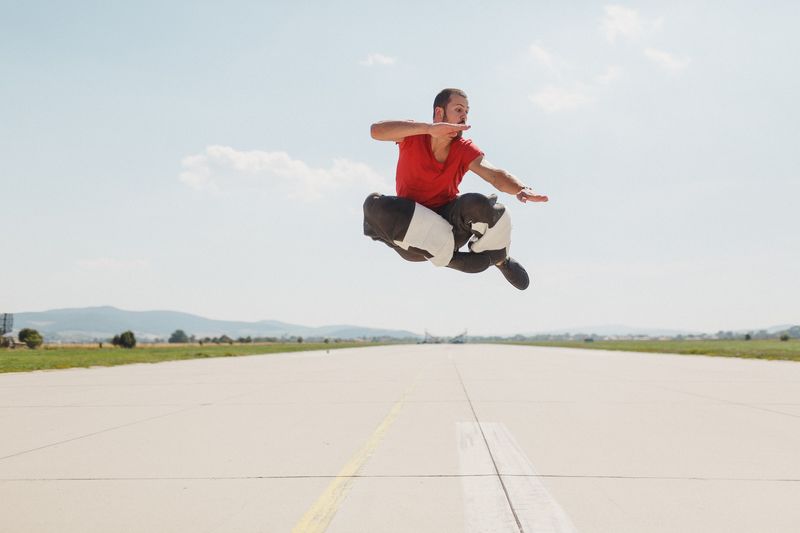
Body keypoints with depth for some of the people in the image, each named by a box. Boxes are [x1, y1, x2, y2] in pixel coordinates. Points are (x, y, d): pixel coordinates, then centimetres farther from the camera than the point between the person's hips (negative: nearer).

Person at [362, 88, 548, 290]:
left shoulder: (465, 150, -4)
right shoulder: (412, 136, -9)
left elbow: (495, 175, -19)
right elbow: (376, 130, -29)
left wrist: (522, 189, -42)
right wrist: (430, 127, -38)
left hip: (448, 220, 1)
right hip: (410, 222, -1)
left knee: (480, 205, -31)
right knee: (374, 204, -32)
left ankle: (500, 258, 3)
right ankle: (448, 256, -26)